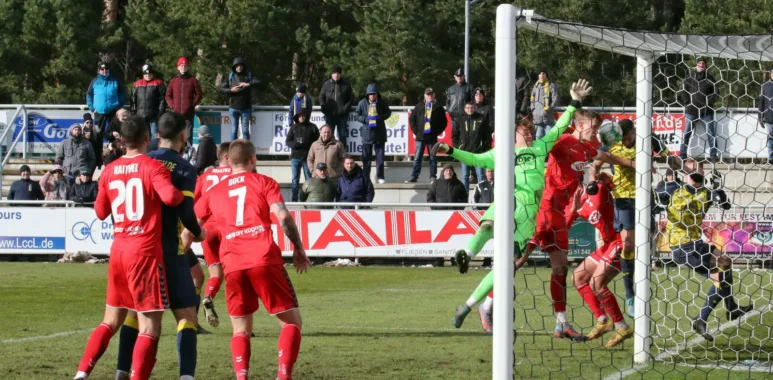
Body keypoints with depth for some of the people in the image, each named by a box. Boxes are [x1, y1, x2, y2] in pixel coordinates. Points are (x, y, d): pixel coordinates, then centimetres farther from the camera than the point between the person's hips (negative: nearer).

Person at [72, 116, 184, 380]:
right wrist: (181, 196, -3)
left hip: (118, 249, 6)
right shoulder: (152, 167, -8)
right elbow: (169, 196, -24)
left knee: (111, 321, 18)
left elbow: (100, 212, 16)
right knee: (149, 326, -3)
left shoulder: (109, 171, 7)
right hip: (146, 250, -6)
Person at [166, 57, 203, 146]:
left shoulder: (193, 80, 7)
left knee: (188, 135, -3)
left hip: (188, 113, -2)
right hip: (176, 113, 2)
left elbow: (198, 95, 7)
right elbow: (168, 96, 16)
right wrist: (172, 105, 1)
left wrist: (192, 105, -5)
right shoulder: (174, 81, 12)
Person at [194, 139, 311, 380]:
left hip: (232, 265, 3)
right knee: (291, 320, 6)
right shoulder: (264, 182, 11)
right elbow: (283, 216, -3)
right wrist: (298, 248, 4)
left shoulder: (214, 192, 21)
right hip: (264, 260, -3)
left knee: (241, 329, 15)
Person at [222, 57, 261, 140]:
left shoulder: (248, 76, 3)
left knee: (245, 130, 3)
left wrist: (248, 84, -25)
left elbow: (258, 83, -10)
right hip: (233, 107, 1)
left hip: (246, 107, -1)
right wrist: (231, 90, -14)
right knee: (234, 130, 4)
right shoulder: (230, 76, 5)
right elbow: (222, 88, 5)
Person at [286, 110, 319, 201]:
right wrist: (295, 145, -12)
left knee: (309, 180, 2)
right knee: (295, 180, 6)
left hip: (308, 157, -2)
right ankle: (294, 200, 10)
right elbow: (287, 141, 8)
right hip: (295, 157, 2)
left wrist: (307, 145, -15)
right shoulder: (294, 127, 8)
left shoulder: (312, 127, 2)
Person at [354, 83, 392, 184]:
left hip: (379, 132, 0)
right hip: (367, 133, 0)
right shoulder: (362, 103, -2)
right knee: (366, 157, 4)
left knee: (380, 156, 2)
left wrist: (381, 117, -10)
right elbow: (356, 115, 3)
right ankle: (366, 177, 11)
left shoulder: (382, 103, -1)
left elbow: (388, 112, 10)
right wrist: (365, 120, -14)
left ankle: (380, 177, 10)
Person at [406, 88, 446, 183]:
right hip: (420, 137, 1)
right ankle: (414, 177, 3)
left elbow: (443, 122, 6)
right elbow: (411, 119, 10)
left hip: (432, 137, -1)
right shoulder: (419, 107, 8)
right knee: (417, 158, 1)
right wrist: (415, 132, 2)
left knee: (433, 158, 3)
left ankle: (433, 178, 7)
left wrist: (437, 132, -2)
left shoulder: (438, 108, 4)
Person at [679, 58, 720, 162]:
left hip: (707, 111, 0)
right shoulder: (689, 78, 3)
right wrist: (687, 103, 0)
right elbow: (682, 92, 8)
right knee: (686, 133, -1)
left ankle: (714, 155, 6)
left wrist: (709, 101, -9)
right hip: (692, 111, 0)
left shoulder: (710, 78, 2)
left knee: (711, 134, 0)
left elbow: (716, 92, 3)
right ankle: (682, 155, 4)